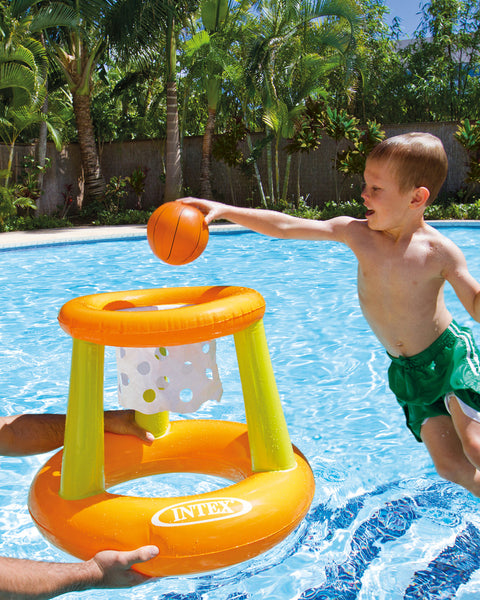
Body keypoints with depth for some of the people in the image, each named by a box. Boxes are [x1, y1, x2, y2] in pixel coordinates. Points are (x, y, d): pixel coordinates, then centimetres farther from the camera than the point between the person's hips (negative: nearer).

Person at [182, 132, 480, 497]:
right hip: (406, 369, 3)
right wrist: (224, 210, -15)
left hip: (449, 354, -3)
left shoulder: (439, 251, -17)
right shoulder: (355, 233, -10)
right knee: (450, 465, 6)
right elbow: (285, 226, -12)